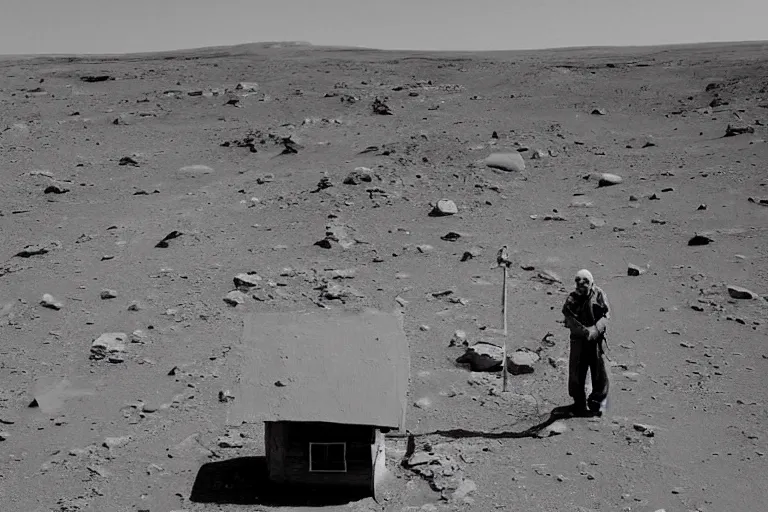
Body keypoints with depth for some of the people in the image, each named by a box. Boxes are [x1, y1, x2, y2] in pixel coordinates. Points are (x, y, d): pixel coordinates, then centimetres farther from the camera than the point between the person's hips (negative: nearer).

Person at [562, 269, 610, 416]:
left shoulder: (599, 295, 0)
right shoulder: (572, 299, -1)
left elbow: (606, 314, -7)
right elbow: (570, 319, -12)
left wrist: (595, 330, -22)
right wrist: (585, 332, -25)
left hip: (597, 339, 0)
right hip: (578, 339, 0)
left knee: (599, 372, 4)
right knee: (577, 372, 4)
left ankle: (597, 403, 20)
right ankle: (579, 403, 18)